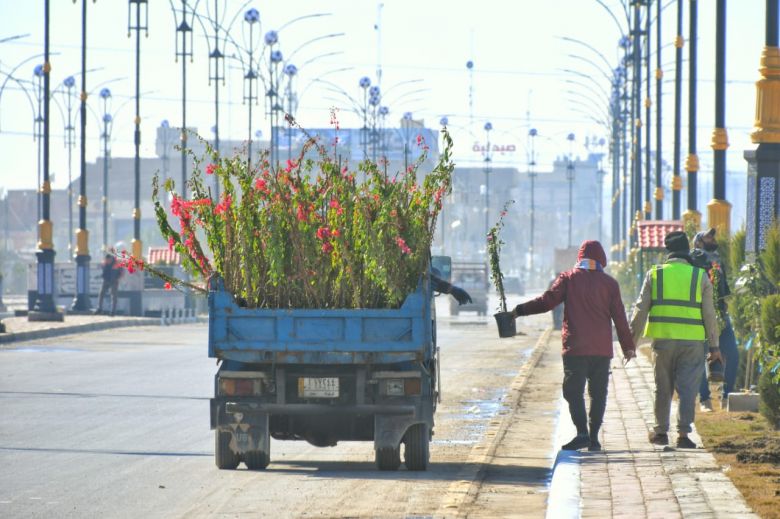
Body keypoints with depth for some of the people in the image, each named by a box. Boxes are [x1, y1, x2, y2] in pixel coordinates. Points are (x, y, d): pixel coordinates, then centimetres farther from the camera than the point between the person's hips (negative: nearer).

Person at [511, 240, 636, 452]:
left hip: (575, 347, -2)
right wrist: (628, 347, 14)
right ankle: (594, 438, 7)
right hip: (602, 349, 2)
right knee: (598, 394, 9)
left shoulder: (569, 278, 2)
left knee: (573, 391, -2)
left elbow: (546, 301, -4)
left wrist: (519, 310, 7)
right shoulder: (610, 283, 6)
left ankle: (582, 433, -18)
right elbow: (619, 317, 7)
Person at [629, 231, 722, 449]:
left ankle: (660, 431, 19)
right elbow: (709, 314, 3)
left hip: (662, 339, 1)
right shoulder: (700, 276, 2)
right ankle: (683, 433, -6)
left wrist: (632, 341, 9)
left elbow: (640, 310, 3)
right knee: (687, 388, 1)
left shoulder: (654, 275, 2)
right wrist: (714, 345, 9)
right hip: (692, 341, -1)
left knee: (663, 388, 12)